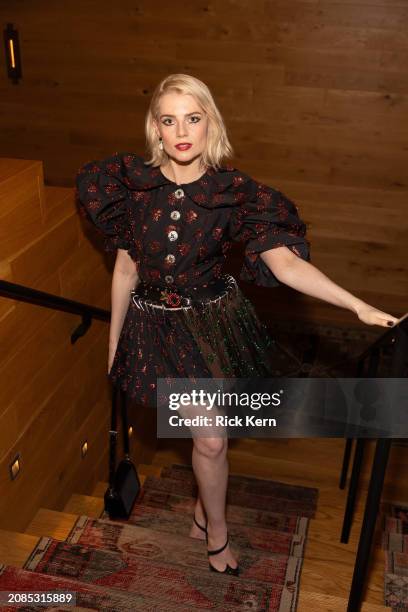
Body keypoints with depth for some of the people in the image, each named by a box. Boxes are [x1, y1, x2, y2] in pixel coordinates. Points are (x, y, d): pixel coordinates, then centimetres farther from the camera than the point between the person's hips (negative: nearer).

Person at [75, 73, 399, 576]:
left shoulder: (234, 192, -15)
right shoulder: (133, 184, -11)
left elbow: (285, 263, -22)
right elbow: (125, 270, -2)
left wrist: (359, 307, -32)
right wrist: (114, 343, 5)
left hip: (212, 323, 0)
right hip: (155, 324, 0)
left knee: (207, 436, 12)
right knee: (210, 439, 6)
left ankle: (203, 514, 43)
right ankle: (216, 530, 34)